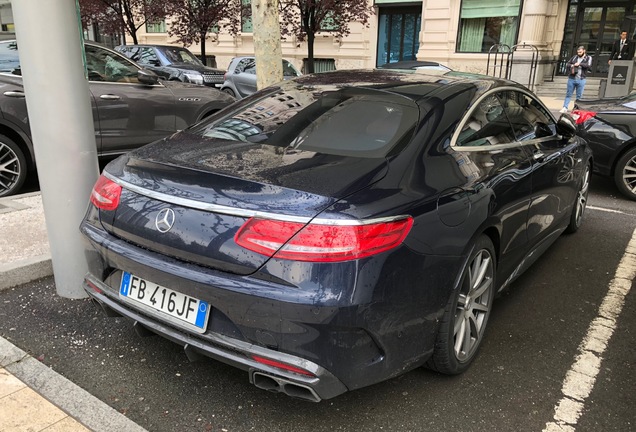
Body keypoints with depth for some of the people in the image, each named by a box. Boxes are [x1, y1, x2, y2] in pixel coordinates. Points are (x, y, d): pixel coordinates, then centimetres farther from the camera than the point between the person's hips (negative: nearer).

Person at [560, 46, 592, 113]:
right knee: (568, 94, 3)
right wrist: (571, 66, -4)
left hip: (581, 80, -2)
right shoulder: (574, 57, 12)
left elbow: (589, 65, -12)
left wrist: (579, 64, -16)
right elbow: (568, 64, 17)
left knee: (579, 96, 3)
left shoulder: (588, 58, 5)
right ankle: (565, 108, 5)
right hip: (571, 79, 2)